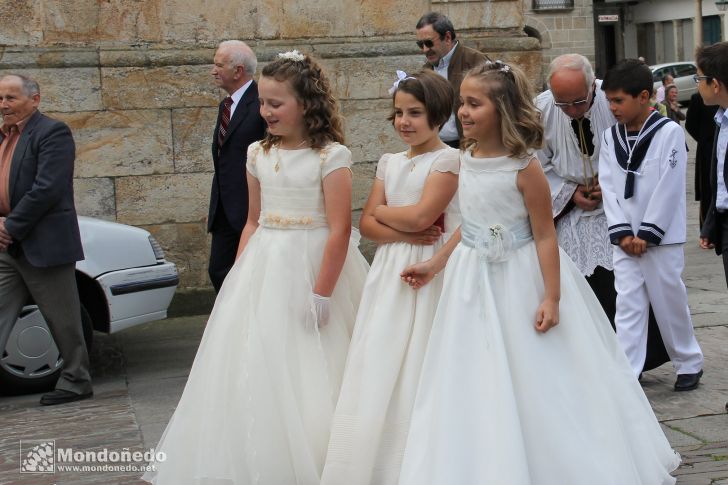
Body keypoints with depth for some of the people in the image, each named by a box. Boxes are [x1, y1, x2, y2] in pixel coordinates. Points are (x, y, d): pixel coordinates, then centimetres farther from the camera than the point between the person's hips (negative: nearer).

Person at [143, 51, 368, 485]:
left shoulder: (331, 156, -10)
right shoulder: (259, 155, 9)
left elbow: (340, 230, -14)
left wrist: (321, 293, -17)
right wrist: (238, 278, 10)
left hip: (313, 266, -6)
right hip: (264, 270, 6)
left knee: (310, 377, -2)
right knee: (255, 368, 8)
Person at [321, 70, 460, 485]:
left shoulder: (447, 160, -6)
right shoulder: (390, 162, 14)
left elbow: (419, 216, -15)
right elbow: (367, 224, 8)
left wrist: (383, 211, 2)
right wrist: (403, 234, -9)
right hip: (390, 275, 6)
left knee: (418, 373, -2)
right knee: (378, 369, 4)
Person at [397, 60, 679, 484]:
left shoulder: (524, 168, -17)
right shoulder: (467, 159, 2)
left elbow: (545, 236, -15)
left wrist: (552, 297, -17)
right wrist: (434, 266, 14)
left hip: (521, 279, -6)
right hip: (476, 278, 6)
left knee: (538, 384, 3)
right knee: (480, 391, 11)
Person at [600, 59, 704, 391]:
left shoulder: (669, 132, -8)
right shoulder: (610, 137, 6)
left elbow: (668, 189, -12)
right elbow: (610, 188, 3)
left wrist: (647, 234, -14)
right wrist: (622, 233, -7)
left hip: (662, 238, -4)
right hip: (625, 239, 4)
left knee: (670, 303, 7)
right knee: (627, 306, 2)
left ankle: (689, 364, 26)